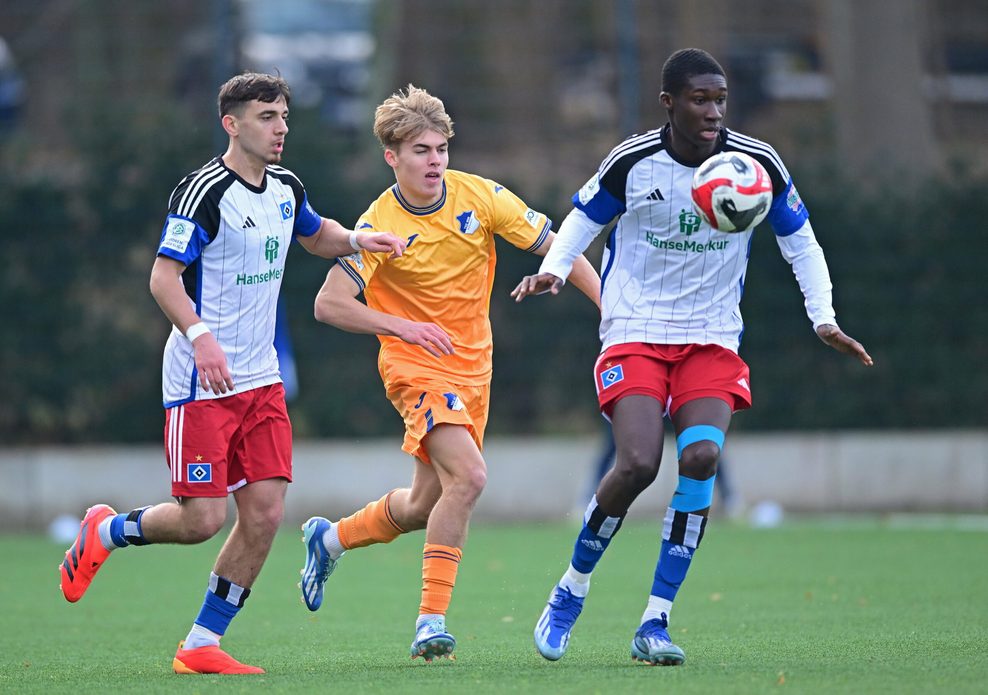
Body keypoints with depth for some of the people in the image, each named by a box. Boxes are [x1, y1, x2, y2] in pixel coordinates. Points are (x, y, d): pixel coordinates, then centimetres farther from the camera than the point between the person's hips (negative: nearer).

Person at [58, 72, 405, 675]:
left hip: (261, 377, 7)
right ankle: (105, 532, 20)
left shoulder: (286, 189, 9)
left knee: (265, 513, -3)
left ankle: (201, 646, 6)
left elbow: (317, 236, 31)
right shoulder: (204, 192, -15)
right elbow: (163, 277, -19)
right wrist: (200, 335, -34)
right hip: (200, 380, -7)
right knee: (203, 519, -10)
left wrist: (359, 240, 10)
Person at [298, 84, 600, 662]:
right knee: (469, 476, -26)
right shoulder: (380, 226, -17)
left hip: (473, 368, 5)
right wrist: (401, 325, -27)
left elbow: (555, 245, -1)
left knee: (423, 507, 11)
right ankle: (432, 622, -18)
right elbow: (329, 304, -18)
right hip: (418, 368, -5)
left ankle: (331, 538, 40)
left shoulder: (479, 196, -7)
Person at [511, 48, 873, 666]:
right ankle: (572, 591, 3)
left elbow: (800, 241, 8)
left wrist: (825, 320, -2)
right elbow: (583, 219, 7)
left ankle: (655, 622, -13)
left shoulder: (758, 163, -4)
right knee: (639, 464, -21)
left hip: (712, 338, 2)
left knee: (700, 457, -21)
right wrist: (554, 270, -12)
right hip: (635, 332, -2)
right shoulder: (632, 163, -9)